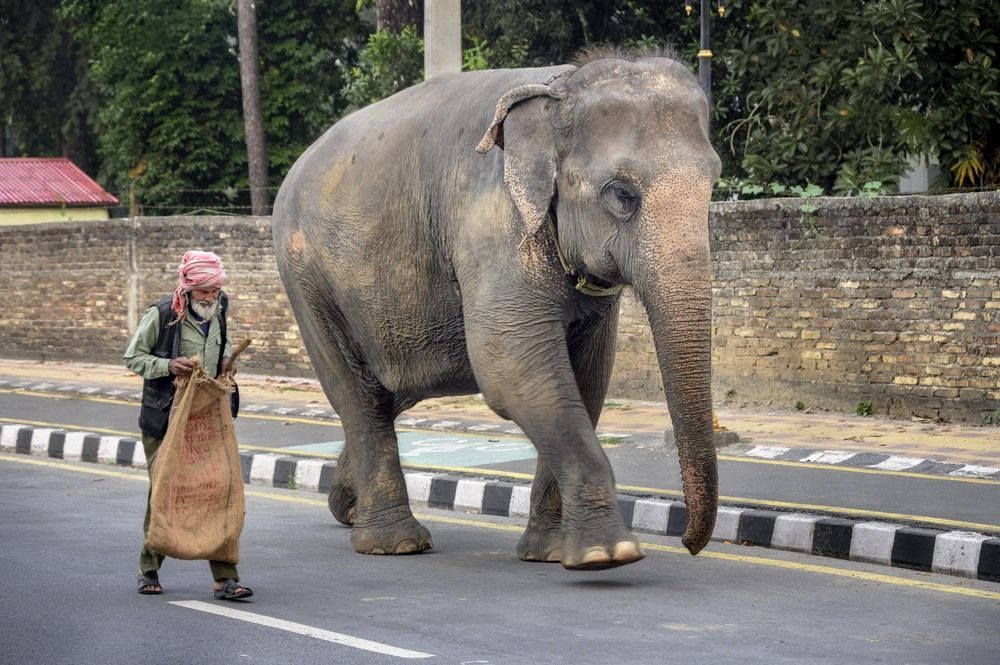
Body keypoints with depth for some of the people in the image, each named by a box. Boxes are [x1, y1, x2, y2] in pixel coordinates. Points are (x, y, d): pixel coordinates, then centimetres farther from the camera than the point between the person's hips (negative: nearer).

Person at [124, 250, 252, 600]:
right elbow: (132, 357, -5)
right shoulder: (161, 315, -12)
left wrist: (226, 360, 2)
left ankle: (225, 577, -4)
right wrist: (167, 366, -21)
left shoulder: (218, 311, 4)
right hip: (165, 418, -4)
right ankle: (149, 569, 22)